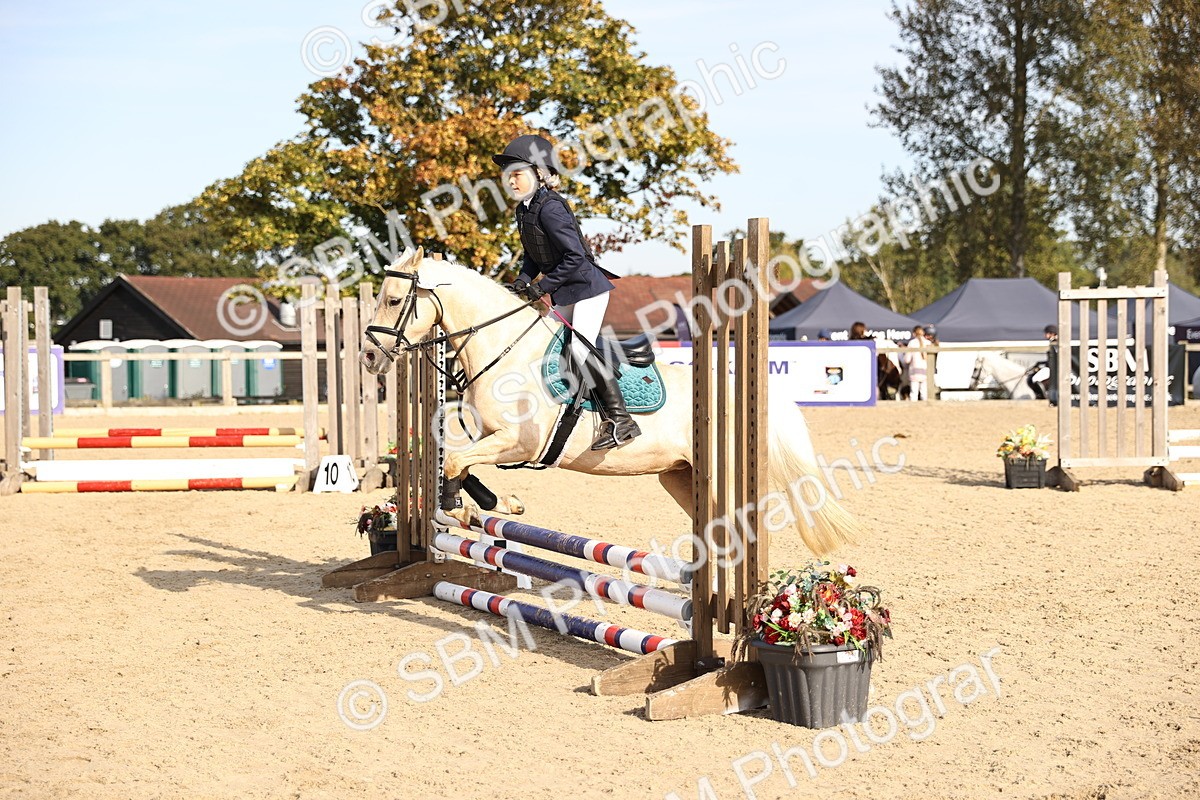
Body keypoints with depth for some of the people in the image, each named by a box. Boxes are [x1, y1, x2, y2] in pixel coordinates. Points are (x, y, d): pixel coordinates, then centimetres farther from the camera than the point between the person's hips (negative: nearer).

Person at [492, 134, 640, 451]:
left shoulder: (549, 208, -21)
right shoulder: (524, 210, 7)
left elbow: (575, 255, -25)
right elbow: (533, 256, 16)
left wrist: (542, 286, -22)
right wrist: (522, 282, -2)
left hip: (587, 286, -10)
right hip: (565, 293, 10)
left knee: (580, 348, -20)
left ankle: (620, 420, -15)